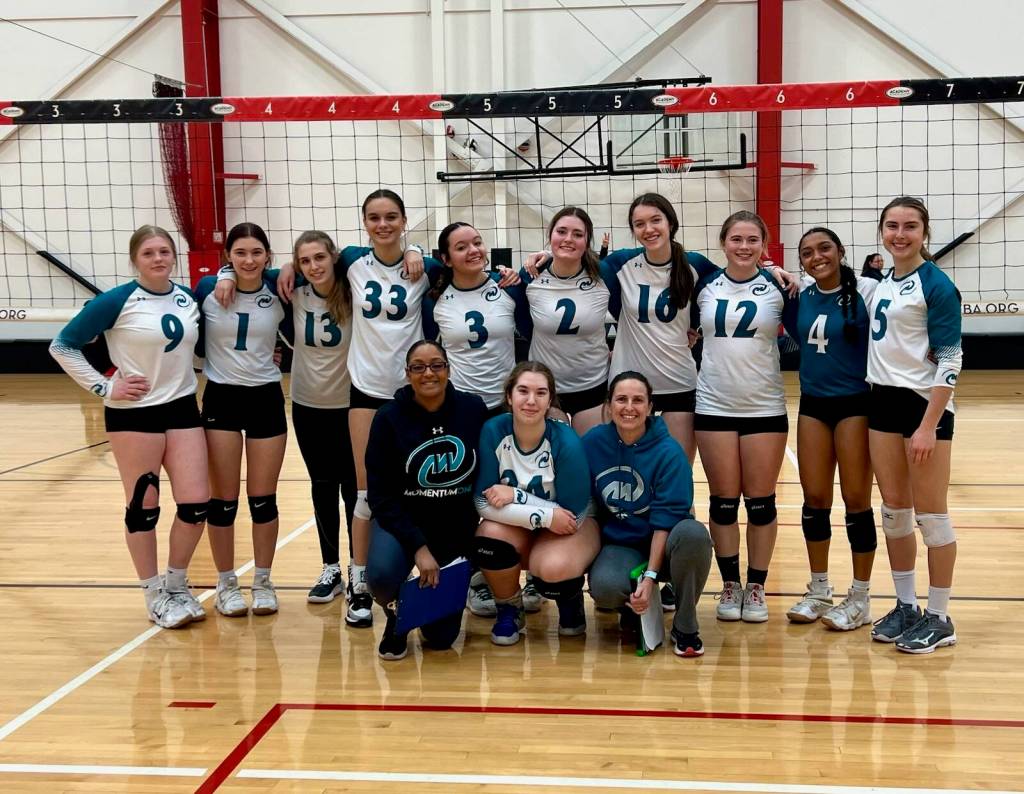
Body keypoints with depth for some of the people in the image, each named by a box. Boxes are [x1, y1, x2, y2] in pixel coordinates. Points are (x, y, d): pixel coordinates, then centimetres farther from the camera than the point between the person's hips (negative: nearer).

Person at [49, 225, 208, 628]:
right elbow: (62, 346, -6)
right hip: (133, 414, -4)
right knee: (143, 507, 4)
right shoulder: (116, 302, -10)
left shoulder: (190, 298, 4)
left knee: (196, 503, 1)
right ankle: (155, 595, 19)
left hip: (182, 409, 4)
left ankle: (176, 584, 23)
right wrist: (103, 387, -9)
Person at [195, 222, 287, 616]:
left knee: (263, 499, 6)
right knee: (223, 499, 5)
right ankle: (226, 585, 18)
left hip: (267, 400, 1)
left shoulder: (278, 294, -2)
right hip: (221, 399, -1)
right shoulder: (207, 289, -6)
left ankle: (263, 582, 20)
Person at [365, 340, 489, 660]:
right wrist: (418, 547, -20)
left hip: (458, 527, 2)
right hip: (402, 520, -1)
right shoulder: (389, 418, -13)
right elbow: (380, 495, -13)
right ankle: (396, 616, 3)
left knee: (441, 636, 0)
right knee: (382, 574, -35)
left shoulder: (473, 409, -9)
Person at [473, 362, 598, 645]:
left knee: (554, 567, -34)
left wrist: (516, 496, -25)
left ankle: (571, 602, 6)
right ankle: (509, 611, -1)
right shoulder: (493, 431, -19)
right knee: (489, 533, -30)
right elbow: (484, 502, -20)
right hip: (517, 526, 3)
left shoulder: (566, 442, -25)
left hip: (573, 526, -2)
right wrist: (545, 516, -29)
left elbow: (572, 515, -19)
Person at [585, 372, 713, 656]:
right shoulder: (593, 443, -4)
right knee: (605, 587, -33)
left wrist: (650, 577, -24)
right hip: (617, 545, 1)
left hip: (661, 544, -1)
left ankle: (685, 627, -13)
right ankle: (632, 606, 7)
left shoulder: (669, 452, -14)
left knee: (693, 533, -36)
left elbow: (666, 519, -17)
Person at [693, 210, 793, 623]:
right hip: (714, 407, 1)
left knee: (760, 500, 5)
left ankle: (756, 586, 17)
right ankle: (730, 584, 19)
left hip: (765, 408, -1)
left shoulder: (778, 287, 0)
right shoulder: (705, 285, 3)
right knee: (723, 500, 6)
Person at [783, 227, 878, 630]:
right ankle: (819, 591, 23)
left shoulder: (865, 290, -9)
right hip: (813, 404, 5)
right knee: (814, 499, 8)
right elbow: (800, 335, 20)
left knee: (856, 500, 2)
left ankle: (860, 598, 14)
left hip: (855, 404, -5)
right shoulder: (800, 296, 5)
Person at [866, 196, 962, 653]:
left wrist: (928, 426, -20)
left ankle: (939, 619, 12)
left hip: (926, 405, -7)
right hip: (884, 402, 7)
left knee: (930, 514, 0)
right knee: (893, 511, 11)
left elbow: (950, 361, -14)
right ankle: (905, 607, 24)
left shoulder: (936, 285, -11)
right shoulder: (882, 282, 11)